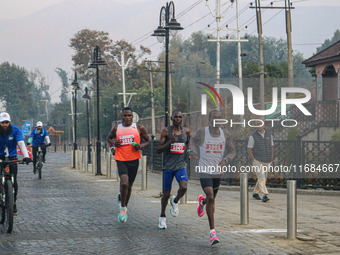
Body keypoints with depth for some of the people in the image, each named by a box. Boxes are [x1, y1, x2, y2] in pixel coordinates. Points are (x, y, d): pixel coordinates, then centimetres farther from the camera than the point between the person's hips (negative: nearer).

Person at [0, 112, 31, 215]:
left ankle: (14, 203, 6)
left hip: (12, 157, 0)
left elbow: (21, 143, -23)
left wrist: (26, 156, -38)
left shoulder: (15, 130, -13)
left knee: (13, 181, -7)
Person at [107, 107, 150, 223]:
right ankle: (122, 207, -4)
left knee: (129, 186, 12)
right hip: (121, 159, -1)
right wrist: (113, 143, -1)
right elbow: (109, 138, 22)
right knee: (124, 183, -23)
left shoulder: (139, 128, 2)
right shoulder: (116, 128, 4)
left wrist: (141, 146, -9)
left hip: (134, 160, 1)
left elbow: (148, 141, 11)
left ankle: (124, 207, 36)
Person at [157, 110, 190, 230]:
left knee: (184, 187, -24)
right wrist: (170, 142, -22)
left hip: (181, 165, 2)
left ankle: (175, 201, 9)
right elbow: (158, 150, -8)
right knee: (166, 194, 4)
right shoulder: (166, 131, -4)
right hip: (168, 166, -2)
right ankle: (162, 216, 27)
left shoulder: (186, 131, 5)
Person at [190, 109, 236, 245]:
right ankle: (212, 231, -15)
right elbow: (194, 140, 14)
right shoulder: (202, 132, -8)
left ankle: (202, 201, 59)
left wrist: (225, 160, -13)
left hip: (217, 172, 4)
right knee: (211, 198, -20)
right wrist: (193, 151, -7)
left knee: (211, 200, 19)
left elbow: (232, 151, 7)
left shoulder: (226, 135, -2)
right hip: (204, 171, -4)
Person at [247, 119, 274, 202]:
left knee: (263, 178, 14)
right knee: (261, 178, -15)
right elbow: (249, 150, -6)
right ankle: (265, 195, -21)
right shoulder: (253, 136, -9)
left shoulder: (269, 135, 3)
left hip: (266, 161, 5)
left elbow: (272, 147, 12)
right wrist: (254, 161, -13)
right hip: (257, 161, -5)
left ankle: (255, 193, 31)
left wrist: (271, 160, 5)